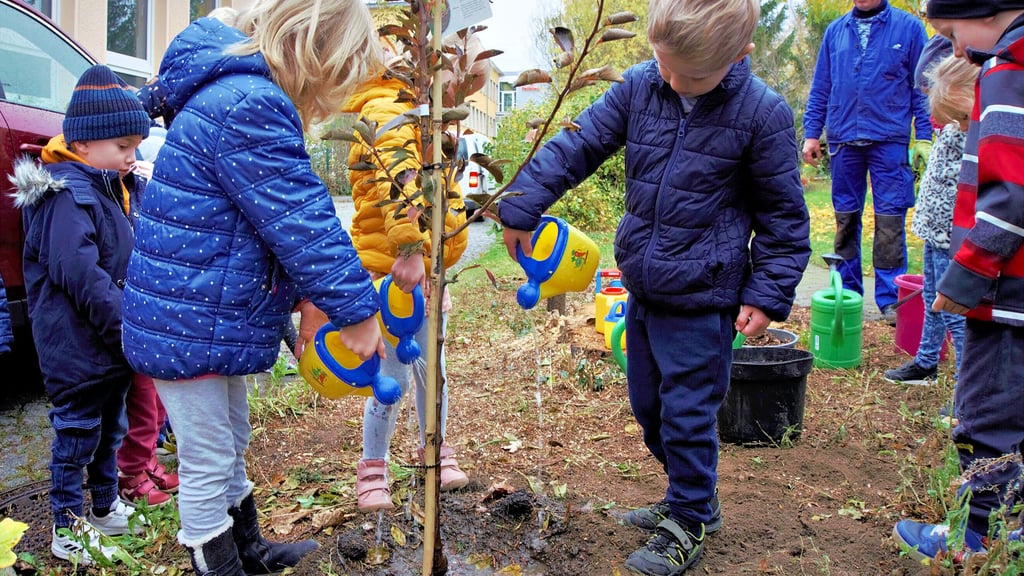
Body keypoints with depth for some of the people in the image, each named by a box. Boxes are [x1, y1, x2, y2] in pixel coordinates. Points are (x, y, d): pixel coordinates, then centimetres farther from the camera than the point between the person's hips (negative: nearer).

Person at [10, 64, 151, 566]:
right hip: (78, 348, -10)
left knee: (108, 426, 20)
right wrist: (125, 325, -25)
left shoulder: (111, 188, 11)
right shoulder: (69, 195, -20)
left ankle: (106, 509, 36)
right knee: (77, 430, 2)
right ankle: (68, 530, 15)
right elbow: (82, 276, -28)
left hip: (110, 344, 10)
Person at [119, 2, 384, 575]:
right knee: (207, 463, 4)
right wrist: (354, 308, -20)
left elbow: (292, 212, 13)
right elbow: (301, 219, -25)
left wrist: (308, 296, 8)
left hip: (212, 315, 11)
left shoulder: (245, 94, 11)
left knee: (232, 442, 25)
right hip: (188, 322, -11)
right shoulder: (248, 106, -24)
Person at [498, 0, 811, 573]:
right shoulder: (639, 87, -2)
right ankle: (689, 499, 40)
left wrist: (768, 294, -7)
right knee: (649, 407, 18)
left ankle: (689, 524, 25)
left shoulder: (762, 113, -12)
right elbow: (578, 144, 1)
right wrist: (522, 205, -5)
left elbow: (783, 214, -5)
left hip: (703, 299, -6)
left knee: (686, 415, 3)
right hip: (643, 288, 6)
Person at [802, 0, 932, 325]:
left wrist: (924, 138, -5)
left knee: (890, 220, -4)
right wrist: (812, 133, 7)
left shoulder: (909, 27, 2)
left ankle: (890, 298, 3)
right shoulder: (836, 30, 10)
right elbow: (820, 88, 13)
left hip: (890, 140, -3)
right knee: (845, 218, 9)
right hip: (843, 139, 3)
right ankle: (847, 291, 20)